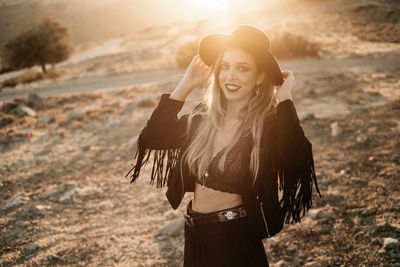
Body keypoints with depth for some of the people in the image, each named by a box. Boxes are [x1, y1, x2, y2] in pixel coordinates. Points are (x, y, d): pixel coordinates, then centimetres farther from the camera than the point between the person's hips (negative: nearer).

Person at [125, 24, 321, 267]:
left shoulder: (269, 125, -15)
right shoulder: (202, 118, 2)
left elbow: (295, 162, -34)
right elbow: (151, 137, -3)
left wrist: (285, 100, -24)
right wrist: (185, 86, -1)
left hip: (236, 243, -5)